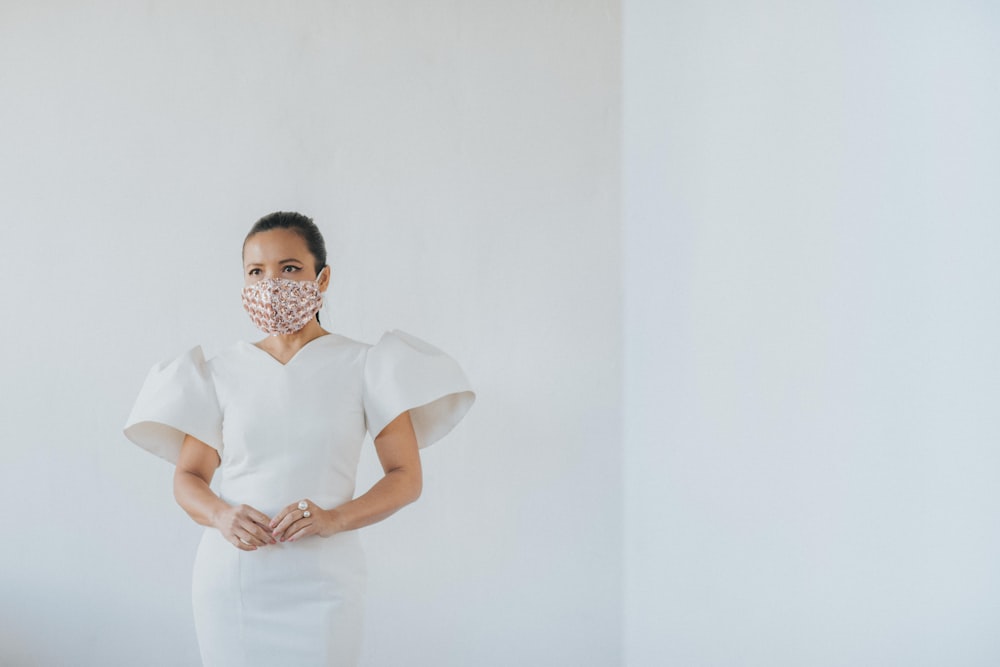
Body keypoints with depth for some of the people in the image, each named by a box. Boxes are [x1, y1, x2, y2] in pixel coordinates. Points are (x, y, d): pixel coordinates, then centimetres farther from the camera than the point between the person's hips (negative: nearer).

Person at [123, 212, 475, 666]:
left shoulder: (362, 366, 1)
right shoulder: (222, 372, 7)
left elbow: (406, 477, -1)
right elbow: (188, 477, 9)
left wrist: (335, 518, -18)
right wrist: (221, 516, -14)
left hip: (319, 583, -2)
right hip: (229, 581, 2)